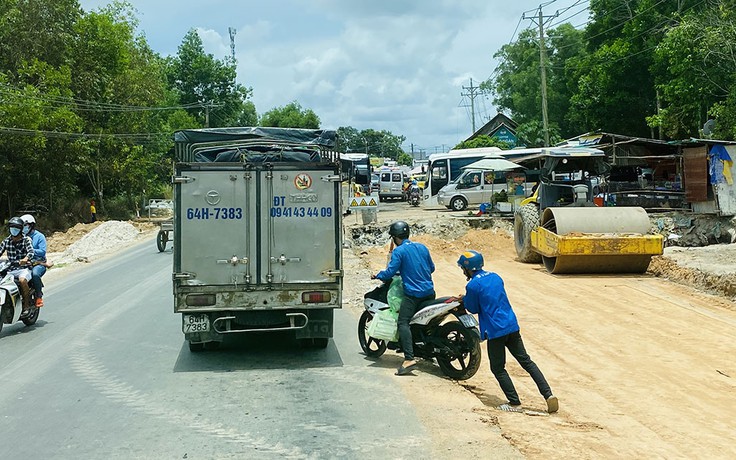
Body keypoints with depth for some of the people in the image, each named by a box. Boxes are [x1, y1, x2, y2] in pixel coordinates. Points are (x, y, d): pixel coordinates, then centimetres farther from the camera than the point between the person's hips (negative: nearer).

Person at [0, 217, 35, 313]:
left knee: (22, 280, -34)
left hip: (23, 268, -5)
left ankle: (26, 305, -22)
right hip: (10, 269, 5)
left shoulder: (26, 240, -2)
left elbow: (31, 252, -17)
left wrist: (25, 259, -39)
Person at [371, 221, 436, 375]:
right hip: (429, 292, 8)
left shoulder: (399, 251, -6)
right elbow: (432, 268, 20)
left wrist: (377, 276, 7)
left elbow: (390, 272, -12)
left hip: (413, 293, -7)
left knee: (403, 323, -15)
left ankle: (409, 358, -30)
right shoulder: (422, 247, 13)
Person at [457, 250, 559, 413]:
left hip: (495, 331, -7)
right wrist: (467, 299, 20)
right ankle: (549, 395, 7)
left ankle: (515, 403, 9)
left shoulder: (472, 285, -12)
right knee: (526, 361, 12)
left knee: (498, 369, 8)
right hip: (512, 326, 7)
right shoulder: (495, 277, 11)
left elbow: (473, 309, -2)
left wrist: (465, 299, 18)